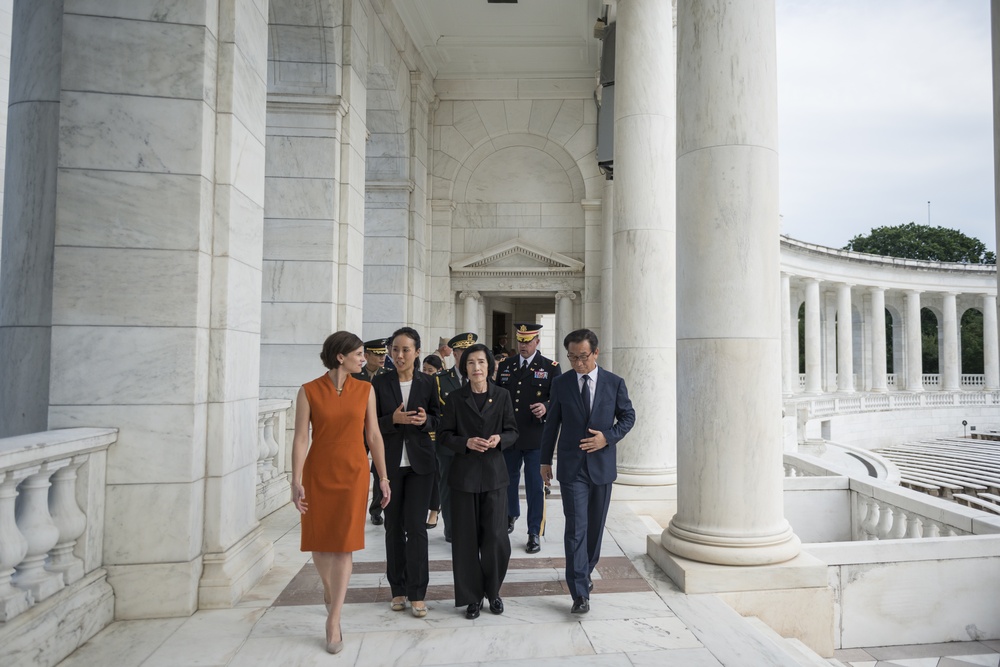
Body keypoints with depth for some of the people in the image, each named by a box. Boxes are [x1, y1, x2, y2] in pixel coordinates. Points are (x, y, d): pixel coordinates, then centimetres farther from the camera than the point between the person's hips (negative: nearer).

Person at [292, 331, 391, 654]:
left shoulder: (365, 390, -1)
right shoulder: (309, 391, -6)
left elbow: (374, 436, 3)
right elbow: (300, 438, -7)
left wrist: (383, 477, 3)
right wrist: (296, 481, -13)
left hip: (353, 473, 1)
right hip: (318, 474, 0)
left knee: (344, 545, 0)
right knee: (319, 542, 12)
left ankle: (334, 621, 12)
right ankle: (329, 587, 44)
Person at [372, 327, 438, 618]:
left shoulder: (427, 383, 1)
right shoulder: (379, 383, -1)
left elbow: (437, 420, 8)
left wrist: (425, 420, -13)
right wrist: (393, 419, -18)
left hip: (420, 463, 0)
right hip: (390, 463, 1)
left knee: (416, 527, -1)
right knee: (394, 527, 10)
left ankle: (417, 593, 10)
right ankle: (398, 589, 25)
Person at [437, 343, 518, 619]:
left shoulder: (502, 396, 3)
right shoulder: (455, 398, 0)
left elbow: (513, 431, 7)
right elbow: (444, 434, 1)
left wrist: (500, 439, -14)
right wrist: (466, 442, -16)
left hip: (494, 473, 0)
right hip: (464, 474, 0)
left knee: (496, 537, 0)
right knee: (466, 538, 5)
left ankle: (492, 590, 24)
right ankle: (472, 596, 22)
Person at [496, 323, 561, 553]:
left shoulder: (551, 368, -2)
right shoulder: (505, 366, 9)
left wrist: (546, 407, -26)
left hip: (536, 438, -4)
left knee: (535, 486, 2)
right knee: (508, 480, 19)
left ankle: (534, 533, 15)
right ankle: (510, 516, 44)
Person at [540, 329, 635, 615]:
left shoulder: (615, 383, -1)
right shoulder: (560, 383, -1)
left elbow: (628, 416, 6)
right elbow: (551, 423, 5)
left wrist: (608, 437, -12)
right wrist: (545, 460, 7)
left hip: (602, 465, 2)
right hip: (572, 467, -1)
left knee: (595, 526, 15)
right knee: (576, 527, -7)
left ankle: (585, 572, 37)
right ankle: (580, 593, -2)